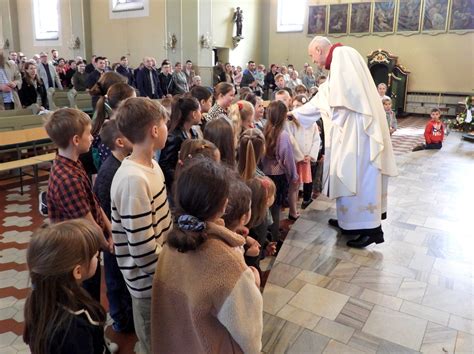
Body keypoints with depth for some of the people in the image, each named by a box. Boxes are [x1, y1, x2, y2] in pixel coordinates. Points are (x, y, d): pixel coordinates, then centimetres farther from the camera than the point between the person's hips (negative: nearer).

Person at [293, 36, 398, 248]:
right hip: (349, 129, 10)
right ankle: (351, 221, 20)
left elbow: (346, 92, -20)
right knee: (349, 175, 12)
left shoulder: (342, 54, -5)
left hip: (357, 128, -10)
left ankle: (372, 228, -5)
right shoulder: (337, 62, 25)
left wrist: (338, 120, -13)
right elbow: (320, 101, 28)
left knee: (357, 175, -9)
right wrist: (294, 113, 31)